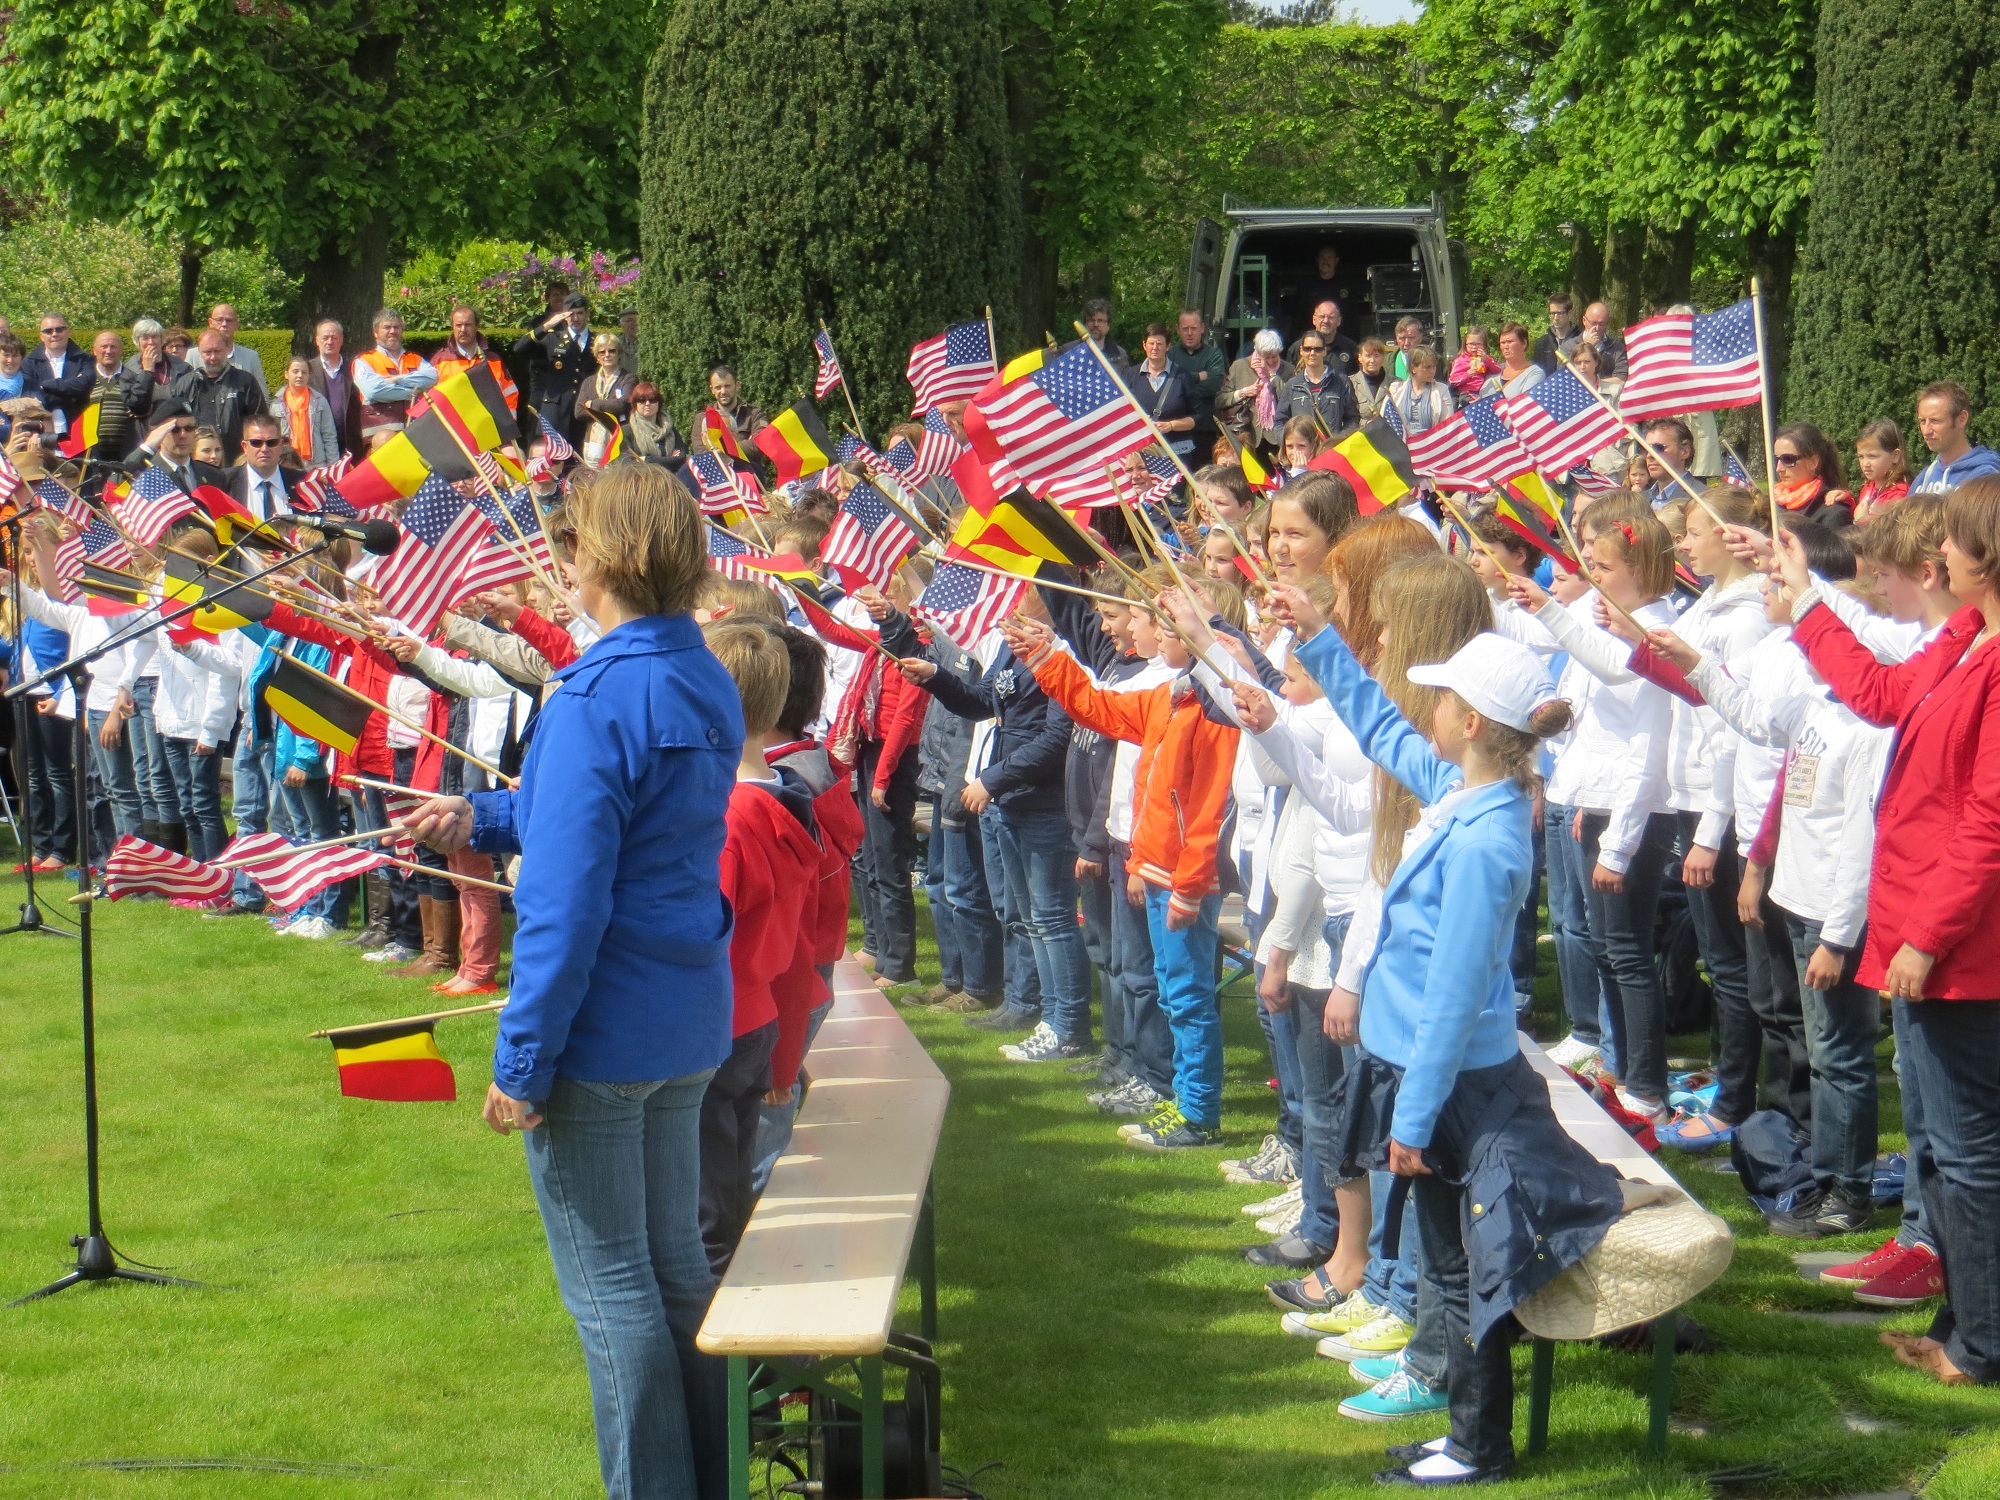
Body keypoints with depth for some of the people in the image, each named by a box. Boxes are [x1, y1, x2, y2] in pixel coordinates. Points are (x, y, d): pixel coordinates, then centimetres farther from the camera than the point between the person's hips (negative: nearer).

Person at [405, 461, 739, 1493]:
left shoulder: (596, 701, -21)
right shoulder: (708, 687, 5)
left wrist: (522, 1061, -17)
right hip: (690, 1027, 8)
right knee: (673, 1262, 19)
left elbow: (566, 902, -23)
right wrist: (488, 820, 15)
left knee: (612, 1285, 2)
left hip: (598, 1035, -8)